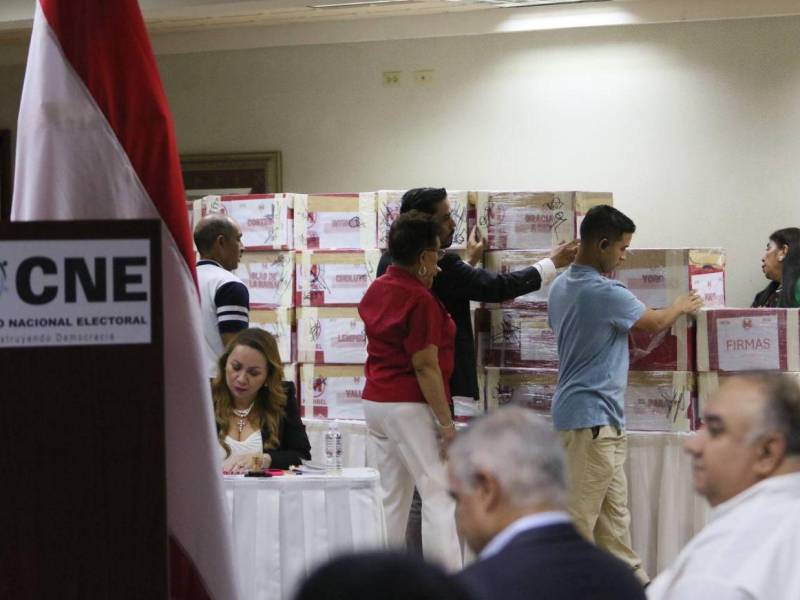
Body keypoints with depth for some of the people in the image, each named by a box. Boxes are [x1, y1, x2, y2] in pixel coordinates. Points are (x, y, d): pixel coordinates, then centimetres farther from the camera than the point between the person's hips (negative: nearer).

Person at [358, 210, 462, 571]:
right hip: (411, 406, -9)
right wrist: (445, 420, -14)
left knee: (389, 497, 11)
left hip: (375, 401, 9)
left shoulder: (376, 290, 9)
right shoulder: (420, 300, -16)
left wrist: (422, 284, 22)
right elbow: (425, 366, -17)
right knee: (438, 495, -6)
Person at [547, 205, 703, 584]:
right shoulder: (605, 293, -20)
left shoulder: (561, 286, 8)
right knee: (581, 512, -4)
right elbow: (655, 323, -4)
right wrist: (680, 308, 18)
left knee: (613, 510, 13)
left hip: (597, 414, 10)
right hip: (593, 415, -10)